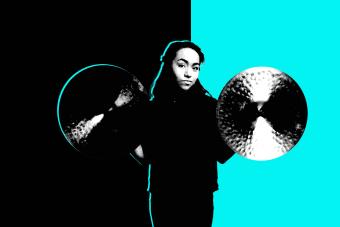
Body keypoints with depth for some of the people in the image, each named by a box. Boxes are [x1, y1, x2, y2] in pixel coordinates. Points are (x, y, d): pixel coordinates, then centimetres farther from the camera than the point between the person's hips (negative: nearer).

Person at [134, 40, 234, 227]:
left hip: (200, 198, -1)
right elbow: (146, 155, 0)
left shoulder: (209, 106, -5)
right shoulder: (153, 107, -1)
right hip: (162, 198, 1)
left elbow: (221, 155, -5)